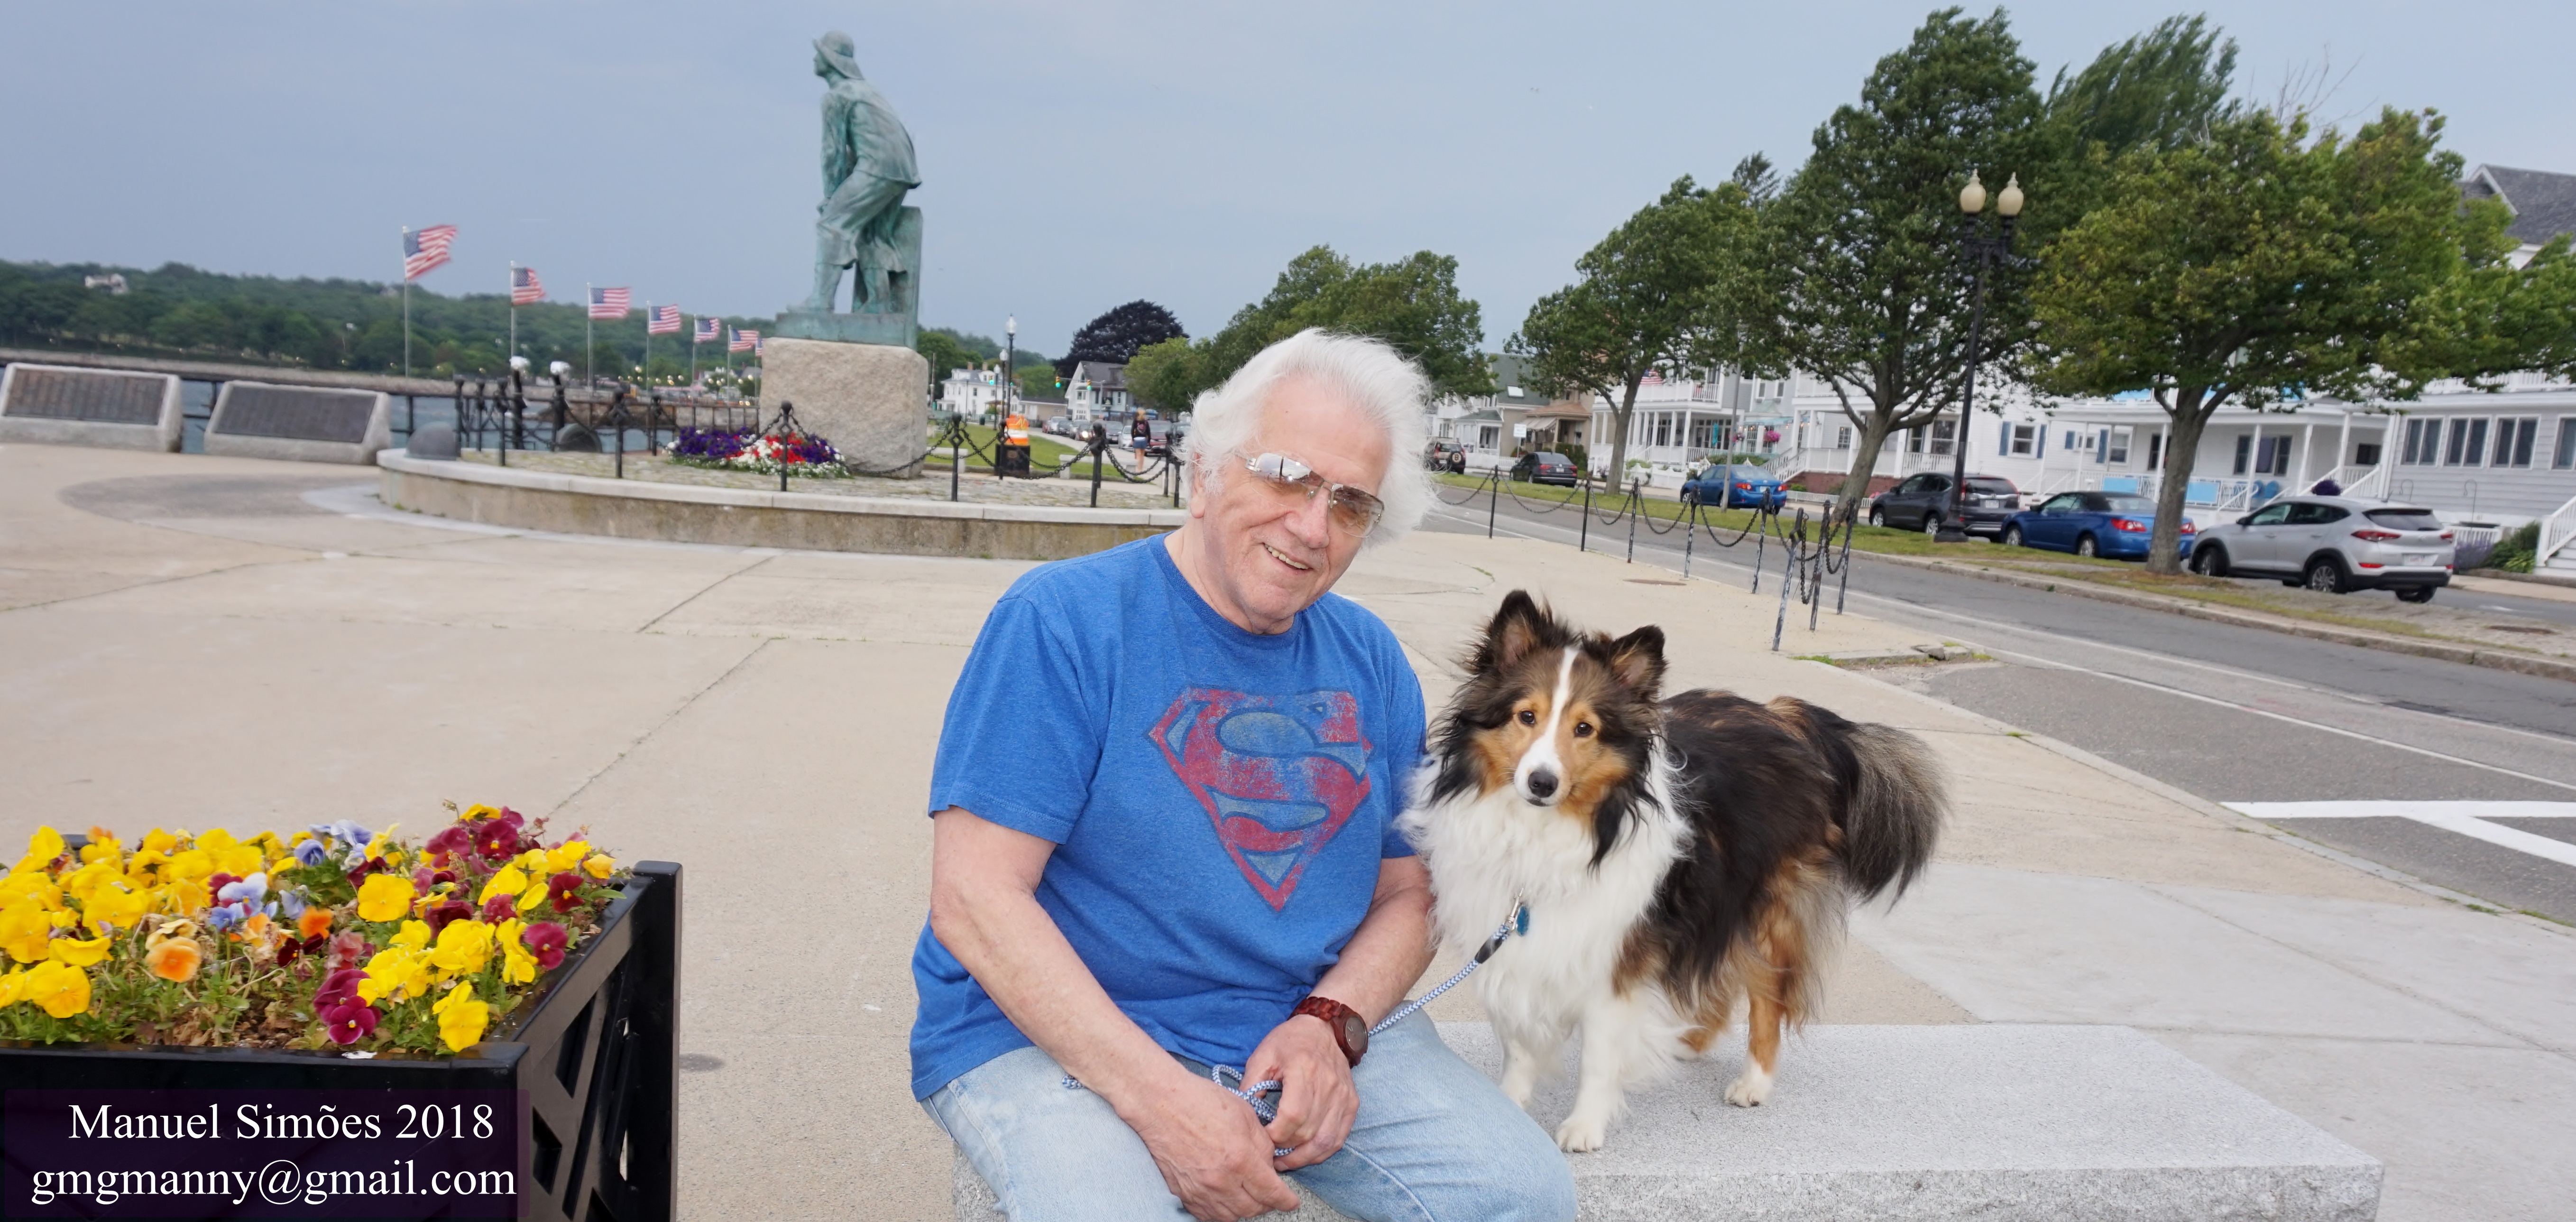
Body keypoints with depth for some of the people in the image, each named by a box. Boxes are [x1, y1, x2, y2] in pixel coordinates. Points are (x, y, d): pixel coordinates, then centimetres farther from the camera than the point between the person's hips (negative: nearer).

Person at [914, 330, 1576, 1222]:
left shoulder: (1372, 662, 6)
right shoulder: (1064, 620, -11)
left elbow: (1406, 896, 11)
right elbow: (975, 902, -16)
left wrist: (1330, 1025, -10)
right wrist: (1161, 1099, -23)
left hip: (1310, 1025, 5)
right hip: (1054, 1034, -4)